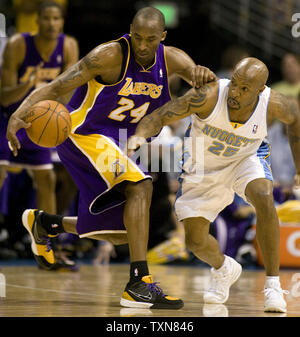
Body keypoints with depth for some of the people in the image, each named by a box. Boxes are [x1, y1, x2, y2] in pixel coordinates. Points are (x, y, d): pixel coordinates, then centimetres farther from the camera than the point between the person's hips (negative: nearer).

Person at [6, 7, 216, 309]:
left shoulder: (170, 59, -3)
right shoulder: (111, 55, -20)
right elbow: (55, 87, -21)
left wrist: (202, 74, -35)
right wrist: (18, 114, -37)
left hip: (113, 145, 8)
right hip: (82, 134, -8)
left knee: (122, 234, 12)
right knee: (140, 185, -29)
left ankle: (43, 222, 34)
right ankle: (138, 284, -31)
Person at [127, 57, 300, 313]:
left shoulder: (273, 104, -28)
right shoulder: (210, 96, -35)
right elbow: (158, 117, -31)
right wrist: (140, 135, -53)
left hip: (245, 157, 0)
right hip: (204, 165, 0)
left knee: (264, 199, -33)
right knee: (195, 241, 2)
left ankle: (273, 285, -21)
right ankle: (223, 270, 39)